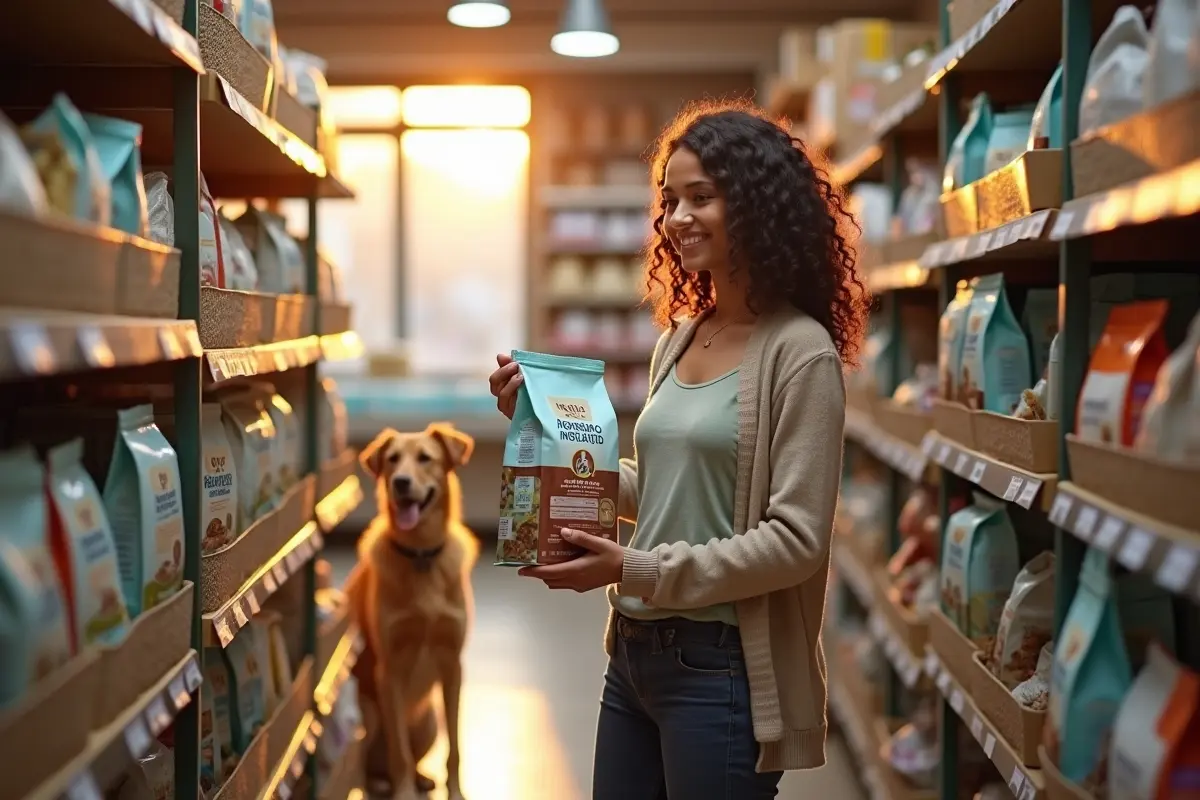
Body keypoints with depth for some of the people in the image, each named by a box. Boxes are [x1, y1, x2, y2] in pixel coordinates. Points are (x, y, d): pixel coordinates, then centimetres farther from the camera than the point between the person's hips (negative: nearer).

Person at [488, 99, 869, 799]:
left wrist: (639, 570, -20)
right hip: (634, 652, 7)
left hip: (721, 666, -7)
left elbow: (796, 539, -17)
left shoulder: (800, 352, -13)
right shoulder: (679, 338, 9)